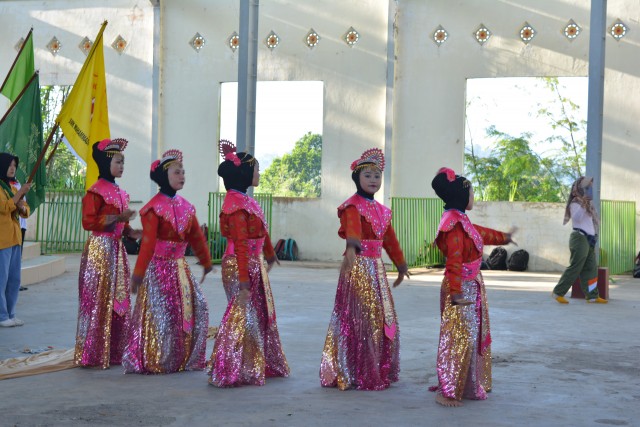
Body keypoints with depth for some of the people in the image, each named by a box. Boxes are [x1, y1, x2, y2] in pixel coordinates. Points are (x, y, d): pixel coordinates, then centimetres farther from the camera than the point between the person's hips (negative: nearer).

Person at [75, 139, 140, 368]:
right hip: (100, 249, -9)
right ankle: (94, 354, 2)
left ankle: (114, 351, 18)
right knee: (98, 300, -5)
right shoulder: (96, 191, -11)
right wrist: (117, 218, -23)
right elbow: (89, 222, -18)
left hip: (117, 249, 9)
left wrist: (132, 232, 3)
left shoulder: (120, 193, 14)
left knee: (118, 300, 10)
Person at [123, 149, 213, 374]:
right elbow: (147, 243, -18)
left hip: (180, 267, 7)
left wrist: (206, 263, 22)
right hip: (159, 268, -7)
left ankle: (187, 359, 19)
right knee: (160, 315, -3)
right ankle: (152, 362, 13)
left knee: (196, 307, 5)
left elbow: (197, 237, 16)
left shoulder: (186, 206, 9)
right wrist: (138, 273, -19)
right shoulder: (154, 208, -13)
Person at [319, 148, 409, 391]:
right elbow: (352, 227, -33)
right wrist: (351, 248, -53)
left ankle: (378, 372, 21)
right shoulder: (352, 206, -11)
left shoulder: (381, 210, 14)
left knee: (382, 319, 11)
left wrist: (401, 265, 29)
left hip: (376, 267, 8)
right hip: (357, 266, -8)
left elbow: (390, 239, 24)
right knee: (358, 321, -7)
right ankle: (356, 376, 1)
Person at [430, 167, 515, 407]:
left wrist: (503, 237, 46)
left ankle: (473, 384, 32)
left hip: (472, 285, 11)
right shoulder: (455, 224, -22)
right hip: (462, 288, -11)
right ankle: (447, 391, -1)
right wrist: (456, 292, -29)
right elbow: (454, 260, -27)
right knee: (460, 337, -8)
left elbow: (480, 233, 30)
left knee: (475, 335, 19)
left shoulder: (461, 220, 10)